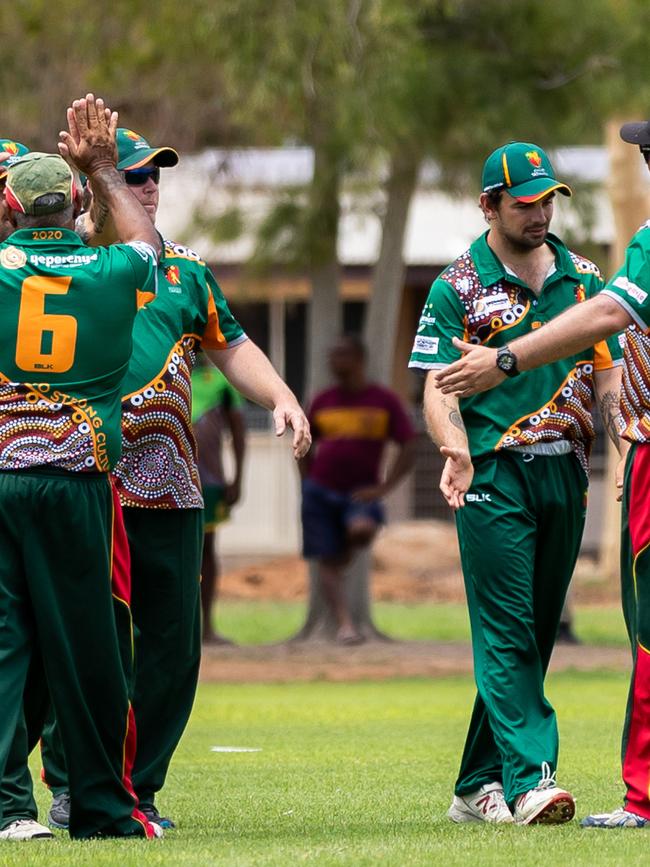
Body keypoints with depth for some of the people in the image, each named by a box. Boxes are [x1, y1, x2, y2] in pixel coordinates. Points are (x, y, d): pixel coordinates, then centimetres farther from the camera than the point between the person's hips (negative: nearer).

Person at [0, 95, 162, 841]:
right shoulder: (111, 273, 3)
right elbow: (145, 239, 26)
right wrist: (103, 169, 39)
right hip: (76, 480, 1)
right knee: (84, 647, 7)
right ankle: (101, 806, 15)